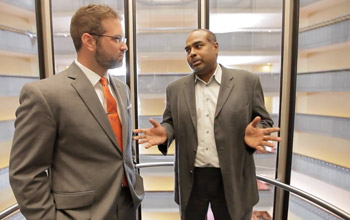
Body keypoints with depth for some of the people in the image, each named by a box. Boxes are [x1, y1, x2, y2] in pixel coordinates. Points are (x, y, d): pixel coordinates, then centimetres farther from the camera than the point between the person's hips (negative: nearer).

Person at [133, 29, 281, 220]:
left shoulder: (247, 81, -3)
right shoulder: (175, 89, 3)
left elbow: (263, 122, 1)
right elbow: (170, 123, 8)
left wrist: (256, 133, -21)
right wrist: (164, 133, -14)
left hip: (232, 180, -1)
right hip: (190, 179, 2)